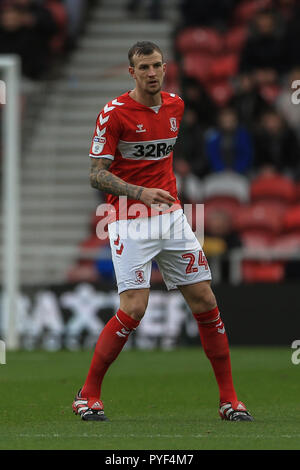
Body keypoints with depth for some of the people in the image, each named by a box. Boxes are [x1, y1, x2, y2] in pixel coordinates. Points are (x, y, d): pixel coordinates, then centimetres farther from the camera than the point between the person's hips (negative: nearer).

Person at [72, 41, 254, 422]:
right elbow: (97, 175, -12)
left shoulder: (175, 106, 8)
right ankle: (88, 395, 0)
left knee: (205, 302, 1)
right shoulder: (114, 113, -11)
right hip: (130, 221, -6)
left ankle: (229, 399, 9)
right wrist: (140, 193, -25)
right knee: (133, 309, -15)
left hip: (171, 216, 6)